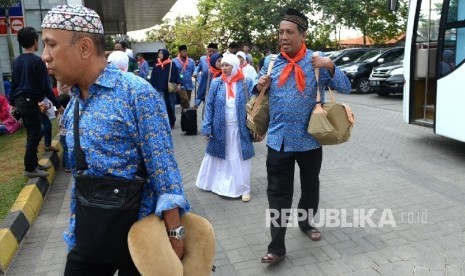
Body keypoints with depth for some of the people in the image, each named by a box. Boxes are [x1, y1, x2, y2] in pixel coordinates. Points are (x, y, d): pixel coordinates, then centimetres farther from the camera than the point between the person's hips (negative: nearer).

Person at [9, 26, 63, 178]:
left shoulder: (17, 61, 9)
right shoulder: (37, 61, -14)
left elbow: (14, 83, 16)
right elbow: (45, 86, -15)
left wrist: (13, 102, 27)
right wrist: (57, 104, -9)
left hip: (20, 101, 8)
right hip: (30, 101, -8)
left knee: (32, 133, 16)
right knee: (34, 135, -2)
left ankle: (33, 163, 25)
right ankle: (30, 169, 2)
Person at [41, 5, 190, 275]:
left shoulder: (137, 93, -17)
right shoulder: (73, 105, 6)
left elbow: (163, 168, -19)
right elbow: (79, 175, 12)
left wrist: (174, 232, -20)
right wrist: (75, 231, 15)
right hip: (88, 231, 6)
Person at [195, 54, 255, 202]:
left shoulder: (246, 83, -4)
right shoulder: (216, 83, -2)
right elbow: (209, 106, 0)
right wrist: (207, 128, -4)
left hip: (239, 129, -1)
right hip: (220, 128, 1)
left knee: (240, 159, 7)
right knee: (220, 157, 13)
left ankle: (243, 189, 21)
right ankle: (216, 184, 32)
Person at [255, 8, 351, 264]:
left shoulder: (317, 61, -3)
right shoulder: (270, 62, 5)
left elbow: (345, 88, -5)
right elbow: (257, 93, 18)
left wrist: (331, 67, -22)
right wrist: (259, 87, -6)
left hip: (309, 140, 0)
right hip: (278, 140, 1)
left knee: (310, 187, 18)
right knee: (278, 194, 1)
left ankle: (306, 223, 44)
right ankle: (276, 247, 10)